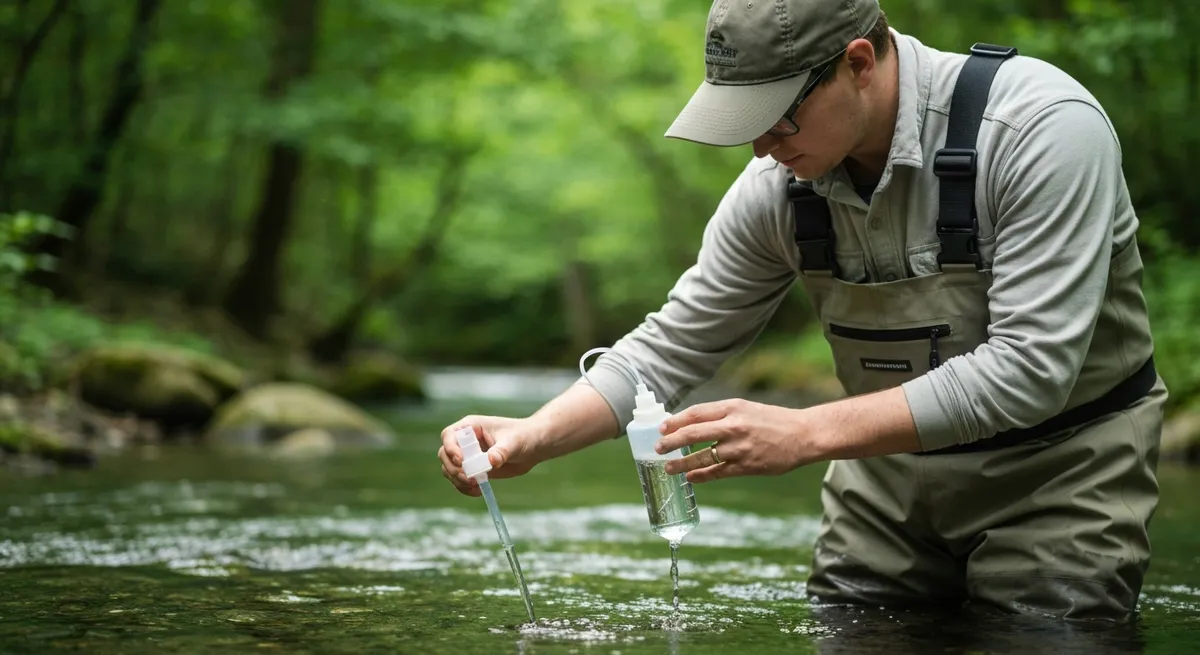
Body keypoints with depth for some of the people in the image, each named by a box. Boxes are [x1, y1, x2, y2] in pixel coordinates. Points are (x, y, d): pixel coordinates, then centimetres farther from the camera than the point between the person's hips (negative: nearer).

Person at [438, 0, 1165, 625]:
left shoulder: (1043, 126, -27)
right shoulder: (778, 185, -11)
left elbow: (1029, 369, -32)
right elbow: (673, 346, -2)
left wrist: (806, 434, -34)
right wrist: (532, 438, -19)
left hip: (1060, 469, -4)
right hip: (892, 462, 5)